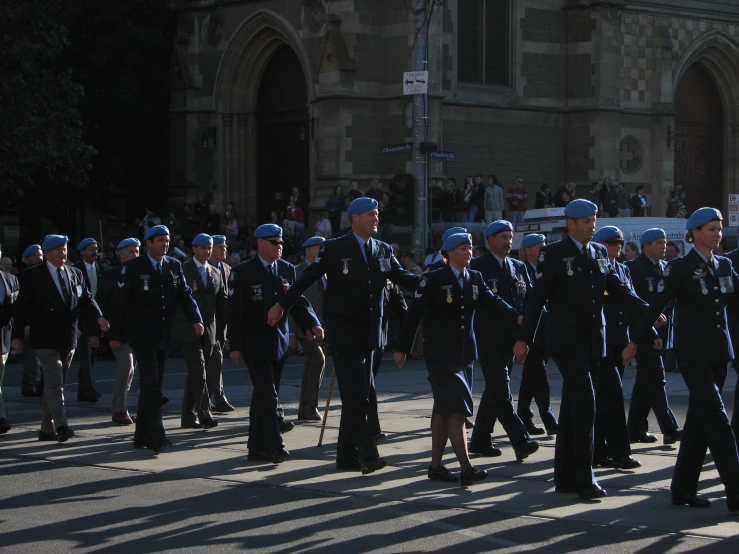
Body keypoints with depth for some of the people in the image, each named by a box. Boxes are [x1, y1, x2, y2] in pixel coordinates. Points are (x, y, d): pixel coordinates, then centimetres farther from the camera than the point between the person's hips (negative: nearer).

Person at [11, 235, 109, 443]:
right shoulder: (34, 276, -4)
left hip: (68, 339, 5)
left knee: (54, 385, 12)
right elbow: (22, 307, -3)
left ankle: (47, 429, 19)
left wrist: (99, 317, -12)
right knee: (54, 384, -14)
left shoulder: (75, 274, 11)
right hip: (46, 340, -5)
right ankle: (61, 426, -20)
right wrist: (17, 336, -6)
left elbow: (86, 299, 8)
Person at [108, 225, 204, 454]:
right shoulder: (134, 267, -6)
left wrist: (196, 319, -15)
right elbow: (120, 302, -5)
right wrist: (115, 335, -7)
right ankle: (157, 437, -18)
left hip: (164, 335, 5)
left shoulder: (174, 266, 8)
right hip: (142, 334, -5)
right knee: (151, 384, -13)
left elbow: (185, 295, 3)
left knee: (152, 385, 10)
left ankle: (142, 436, 17)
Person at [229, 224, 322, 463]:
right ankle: (275, 447, -12)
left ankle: (258, 448, 17)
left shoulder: (287, 269, 8)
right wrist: (235, 346, -9)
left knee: (263, 396, 11)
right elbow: (235, 311, -6)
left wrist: (312, 324, -14)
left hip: (280, 343, 5)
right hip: (255, 344, -5)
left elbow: (298, 301, 5)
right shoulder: (243, 272, -7)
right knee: (268, 396, -12)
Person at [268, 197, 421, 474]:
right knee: (355, 395, -12)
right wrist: (282, 305, -4)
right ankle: (367, 455, -16)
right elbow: (307, 278, -3)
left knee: (358, 396, 9)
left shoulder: (383, 250, 10)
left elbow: (402, 277, 4)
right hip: (344, 331, -6)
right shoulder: (335, 249, -5)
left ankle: (347, 455, 17)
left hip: (369, 333, 6)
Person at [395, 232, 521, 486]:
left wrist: (516, 317, -25)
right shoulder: (434, 280, -8)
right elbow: (414, 313, -6)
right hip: (441, 357, -6)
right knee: (456, 409, -12)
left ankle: (436, 465, 18)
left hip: (465, 355, 6)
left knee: (443, 410, 12)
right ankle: (466, 468, -15)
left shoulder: (475, 279, 8)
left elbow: (493, 302, -6)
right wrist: (402, 348, -5)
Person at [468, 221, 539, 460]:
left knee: (494, 389, 11)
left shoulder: (519, 267, 15)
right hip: (489, 338, -7)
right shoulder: (478, 266, -3)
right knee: (501, 391, -11)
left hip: (511, 337, 7)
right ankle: (520, 441, -16)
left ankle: (480, 440, 19)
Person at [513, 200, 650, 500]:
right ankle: (584, 478, -10)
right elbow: (537, 297, -8)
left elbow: (617, 288, 11)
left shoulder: (599, 253, 11)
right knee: (584, 405, -13)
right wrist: (524, 338, -10)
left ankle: (565, 477, 17)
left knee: (573, 409, 11)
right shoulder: (554, 254, -7)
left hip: (593, 341, 6)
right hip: (567, 341, -6)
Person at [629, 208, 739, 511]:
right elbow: (656, 306, -4)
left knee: (700, 419, 9)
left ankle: (683, 488, 17)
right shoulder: (680, 267, -6)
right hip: (693, 352, -6)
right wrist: (635, 342, -1)